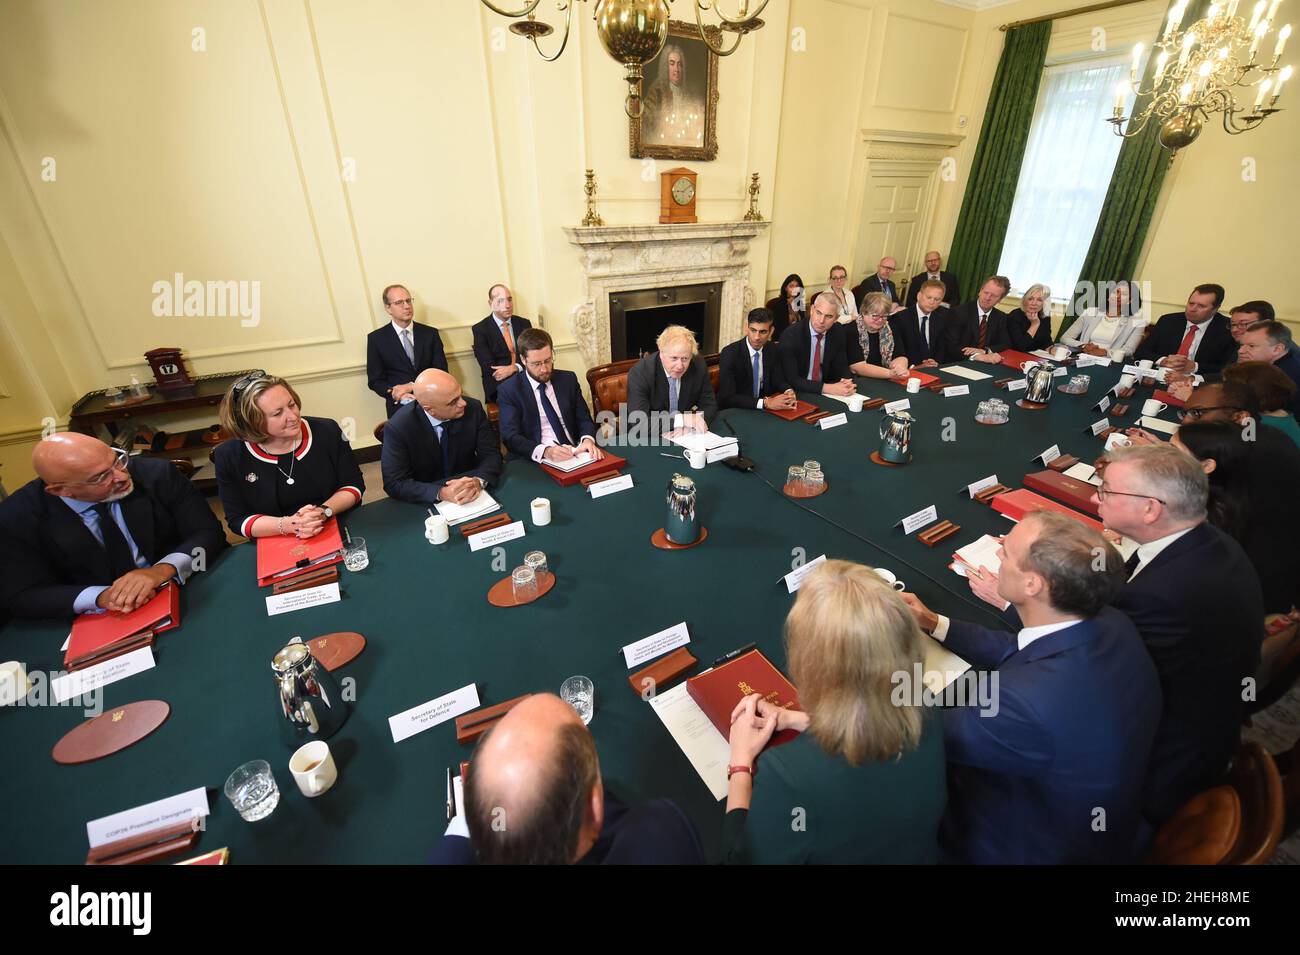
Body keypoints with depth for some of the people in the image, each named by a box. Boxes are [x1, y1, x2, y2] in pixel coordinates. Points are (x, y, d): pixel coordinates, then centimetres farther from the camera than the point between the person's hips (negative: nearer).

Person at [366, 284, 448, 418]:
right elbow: (375, 380, 5)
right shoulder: (376, 338, 6)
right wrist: (395, 394, -14)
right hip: (400, 408, 0)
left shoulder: (430, 333, 8)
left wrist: (413, 386, -10)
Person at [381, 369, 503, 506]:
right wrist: (441, 493, -31)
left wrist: (478, 481, -27)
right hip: (426, 505, -1)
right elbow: (395, 483, -16)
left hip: (470, 501, 1)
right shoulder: (398, 428, -17)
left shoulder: (473, 409, -12)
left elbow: (492, 454, -7)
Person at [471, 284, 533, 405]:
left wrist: (514, 368, -15)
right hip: (499, 386, -3)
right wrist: (521, 371, -16)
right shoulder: (480, 329, 2)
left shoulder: (524, 324, 13)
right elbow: (488, 367, -7)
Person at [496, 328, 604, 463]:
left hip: (576, 453, 2)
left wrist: (588, 439, -15)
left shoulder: (568, 379, 9)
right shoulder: (509, 390, -1)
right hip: (538, 461, -2)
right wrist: (545, 451, -28)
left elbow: (584, 419, 9)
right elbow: (510, 437, -10)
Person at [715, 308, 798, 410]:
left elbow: (779, 380, 8)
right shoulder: (730, 354, -18)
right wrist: (766, 403, -32)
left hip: (763, 411, 5)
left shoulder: (774, 350, -1)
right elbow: (727, 397, -25)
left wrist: (789, 393, -15)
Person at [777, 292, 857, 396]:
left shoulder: (839, 334, -2)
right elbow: (791, 379, -23)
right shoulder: (790, 335, -17)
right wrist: (827, 388, -29)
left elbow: (842, 368, 5)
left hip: (824, 396, 5)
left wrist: (847, 384, -17)